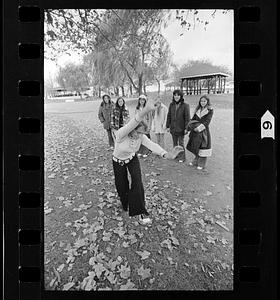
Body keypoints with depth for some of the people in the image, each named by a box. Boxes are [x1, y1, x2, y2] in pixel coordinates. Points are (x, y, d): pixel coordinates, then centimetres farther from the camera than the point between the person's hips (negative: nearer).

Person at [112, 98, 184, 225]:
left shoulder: (141, 137, -24)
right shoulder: (121, 134, -36)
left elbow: (152, 145, -43)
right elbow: (131, 125, -59)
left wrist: (166, 154, -64)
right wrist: (144, 112, -79)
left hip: (132, 159, 2)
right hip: (118, 161, -2)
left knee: (137, 182, -19)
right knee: (121, 186, 6)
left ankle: (140, 212, -8)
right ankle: (125, 204, 40)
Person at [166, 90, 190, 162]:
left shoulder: (185, 105, -8)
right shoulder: (171, 105, 4)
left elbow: (187, 118, -8)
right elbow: (169, 116, 8)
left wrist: (186, 128, -13)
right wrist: (168, 126, 5)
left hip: (181, 128, -4)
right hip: (173, 128, 4)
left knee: (181, 143, 2)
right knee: (175, 143, 14)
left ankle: (182, 157, 13)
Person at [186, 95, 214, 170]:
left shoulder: (210, 110, -4)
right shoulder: (197, 110, 13)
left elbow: (207, 122, -12)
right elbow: (193, 119, 11)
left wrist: (199, 128, -21)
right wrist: (193, 127, -8)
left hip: (204, 131, -5)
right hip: (196, 131, 5)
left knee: (203, 147, -1)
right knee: (196, 146, 12)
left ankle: (201, 164, 9)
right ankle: (196, 161, 27)